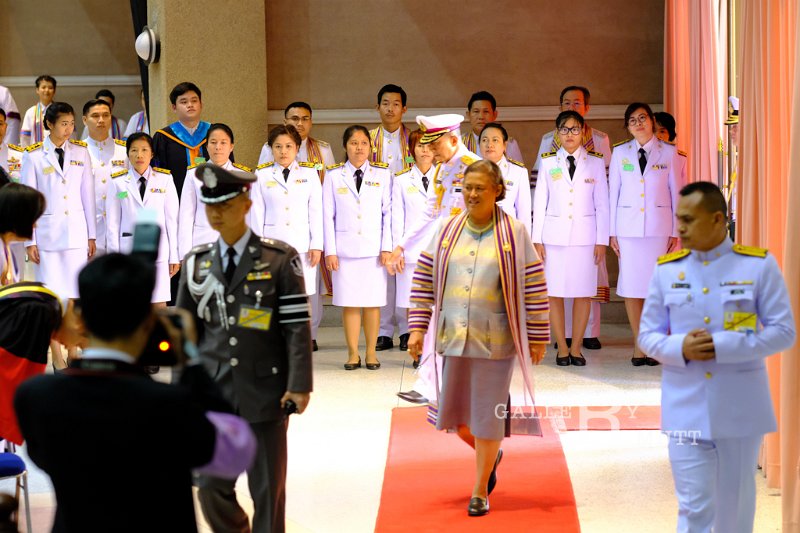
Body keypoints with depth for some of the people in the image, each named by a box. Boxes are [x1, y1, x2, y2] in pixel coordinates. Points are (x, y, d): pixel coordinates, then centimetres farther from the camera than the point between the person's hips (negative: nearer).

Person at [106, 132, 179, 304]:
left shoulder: (164, 179, 6)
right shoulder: (118, 183, 6)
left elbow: (172, 219, 5)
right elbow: (113, 223, 6)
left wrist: (174, 256, 2)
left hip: (158, 249, 0)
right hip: (129, 249, 0)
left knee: (159, 304, -2)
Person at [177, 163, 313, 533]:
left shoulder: (280, 259, -4)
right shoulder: (196, 263, 7)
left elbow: (297, 328, -5)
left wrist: (299, 385, -11)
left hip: (265, 393, -3)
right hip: (212, 394, 3)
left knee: (268, 490, 5)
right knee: (212, 490, 5)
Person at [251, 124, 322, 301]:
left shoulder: (309, 173, 6)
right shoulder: (261, 175, 5)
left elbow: (316, 211, 4)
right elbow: (257, 213, 4)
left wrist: (317, 245, 0)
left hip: (302, 246, 0)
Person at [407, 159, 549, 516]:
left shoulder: (514, 234, -5)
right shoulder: (447, 231, 5)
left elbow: (534, 289, -2)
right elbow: (424, 281, 8)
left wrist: (538, 338, -3)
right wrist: (418, 327, 2)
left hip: (495, 341, -3)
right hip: (452, 338, 3)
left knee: (487, 416, 4)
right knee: (455, 417, 10)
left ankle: (480, 492, 19)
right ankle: (489, 455, 41)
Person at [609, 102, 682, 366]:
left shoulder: (669, 152, 4)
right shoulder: (620, 152, 7)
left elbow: (676, 191, 6)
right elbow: (613, 192, 8)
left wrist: (675, 230, 2)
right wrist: (611, 231, 4)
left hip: (659, 225, -1)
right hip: (628, 224, 1)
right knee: (631, 284, 0)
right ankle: (639, 343, 8)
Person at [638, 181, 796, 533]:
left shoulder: (759, 265, -3)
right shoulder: (667, 269, 3)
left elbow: (783, 331, -5)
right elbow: (647, 335, 8)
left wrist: (724, 346, -17)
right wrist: (680, 348, -14)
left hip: (740, 407, -1)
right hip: (686, 408, 1)